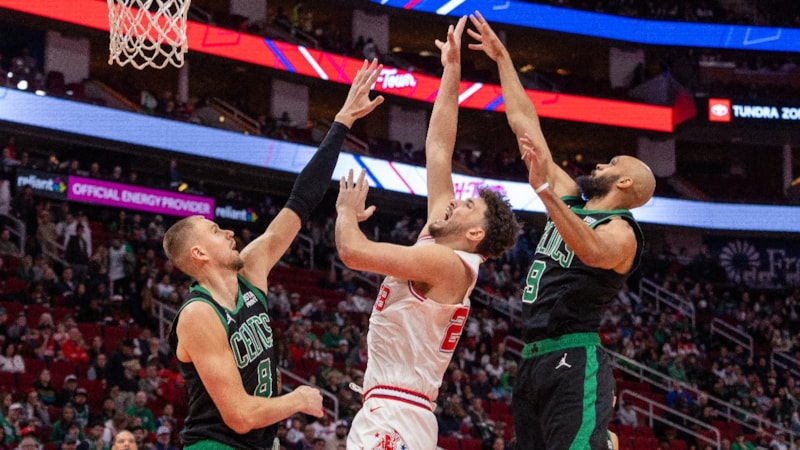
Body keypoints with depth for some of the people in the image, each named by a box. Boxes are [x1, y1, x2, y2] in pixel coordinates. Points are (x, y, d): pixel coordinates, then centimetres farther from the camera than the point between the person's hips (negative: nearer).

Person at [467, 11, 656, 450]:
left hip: (574, 361, -9)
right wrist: (502, 59, 21)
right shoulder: (570, 201, 17)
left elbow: (593, 251, -33)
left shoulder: (621, 232, -6)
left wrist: (545, 191, -41)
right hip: (533, 360, 9)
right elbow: (526, 124, 20)